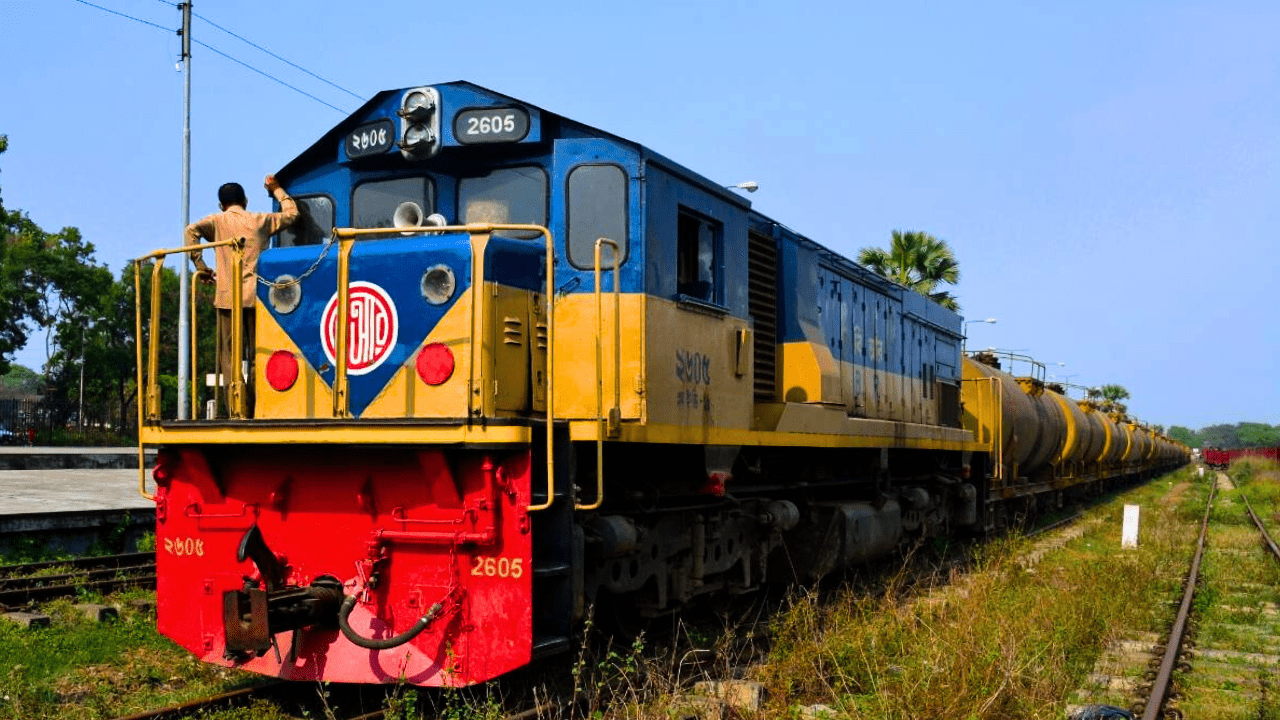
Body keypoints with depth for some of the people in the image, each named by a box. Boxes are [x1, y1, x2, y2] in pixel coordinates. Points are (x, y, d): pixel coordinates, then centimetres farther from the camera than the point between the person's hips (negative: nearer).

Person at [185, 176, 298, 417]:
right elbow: (291, 213, 24)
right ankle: (257, 410, 2)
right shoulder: (260, 220, 12)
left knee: (230, 358, 0)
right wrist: (276, 190, 35)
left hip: (227, 297, -1)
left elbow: (191, 231, -7)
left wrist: (201, 267, 1)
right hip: (256, 296, 1)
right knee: (257, 356, 6)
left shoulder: (218, 221, 9)